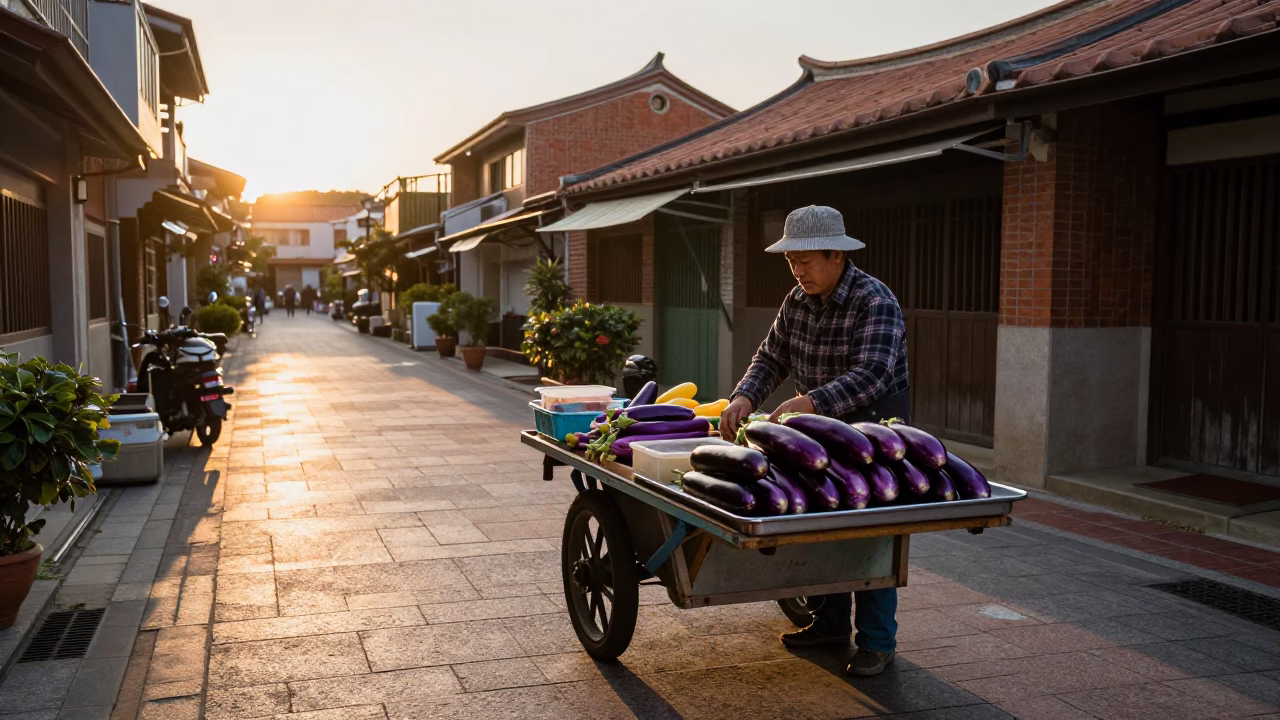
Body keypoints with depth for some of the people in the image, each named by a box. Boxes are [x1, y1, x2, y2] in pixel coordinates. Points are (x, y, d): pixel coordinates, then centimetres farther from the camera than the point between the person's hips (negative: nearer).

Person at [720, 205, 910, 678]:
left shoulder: (874, 301, -23)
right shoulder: (798, 301, 1)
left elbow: (872, 375, -34)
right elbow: (772, 358, 3)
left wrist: (809, 402, -46)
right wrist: (745, 398, -16)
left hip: (873, 426, -7)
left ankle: (876, 642, 7)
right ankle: (829, 623, 26)